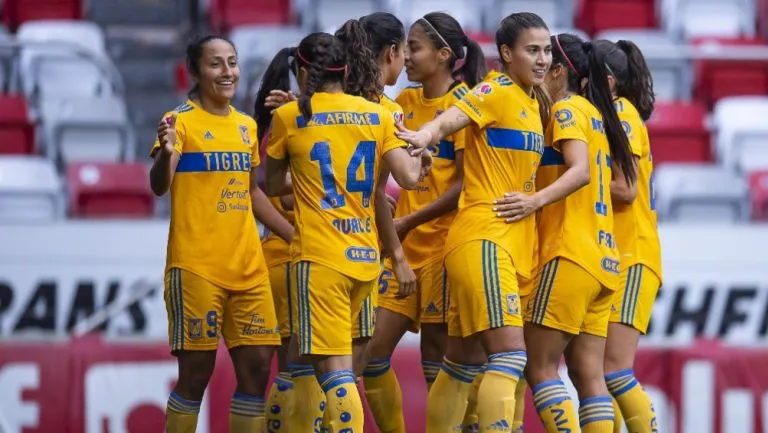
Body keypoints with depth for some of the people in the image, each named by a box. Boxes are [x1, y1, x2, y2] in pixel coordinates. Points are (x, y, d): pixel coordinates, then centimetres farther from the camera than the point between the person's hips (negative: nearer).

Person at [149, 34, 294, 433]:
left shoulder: (246, 126, 13)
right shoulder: (182, 121, -7)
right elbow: (159, 186, -21)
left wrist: (297, 236, 20)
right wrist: (165, 153, -41)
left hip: (248, 266, 6)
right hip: (195, 266, -6)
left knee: (256, 365, 3)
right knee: (196, 372, -3)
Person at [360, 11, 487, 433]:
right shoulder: (406, 101, 12)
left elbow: (465, 184, -13)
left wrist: (410, 220, -18)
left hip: (443, 243, -7)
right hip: (405, 245, 7)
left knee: (436, 360, -3)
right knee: (372, 350, 1)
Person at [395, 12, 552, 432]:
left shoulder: (532, 103, 17)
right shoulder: (497, 91, -7)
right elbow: (452, 118, -25)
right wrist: (427, 134, -44)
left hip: (513, 244, 9)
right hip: (483, 239, -9)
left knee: (466, 362, 12)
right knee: (509, 354, -18)